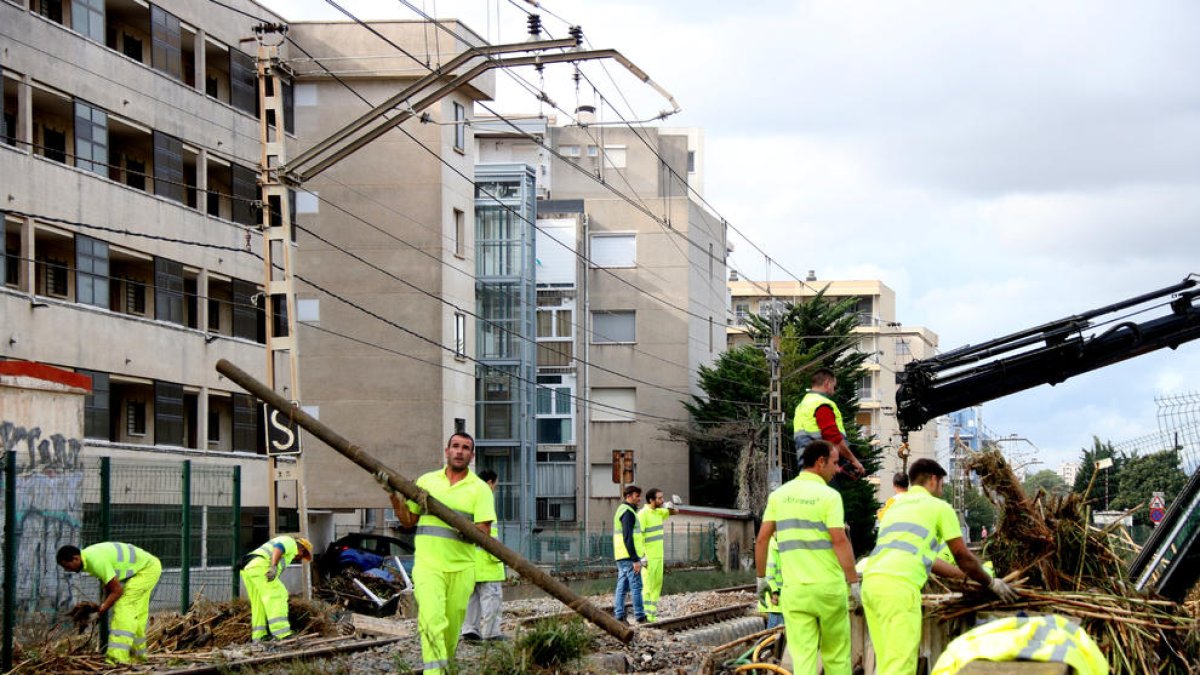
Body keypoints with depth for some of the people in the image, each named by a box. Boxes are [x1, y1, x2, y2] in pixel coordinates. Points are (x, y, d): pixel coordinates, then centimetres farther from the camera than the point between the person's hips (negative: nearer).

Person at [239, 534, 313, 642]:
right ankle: (281, 633, -24)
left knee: (259, 604, 17)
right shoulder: (291, 542, 11)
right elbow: (278, 548, -14)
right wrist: (274, 567, -28)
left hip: (247, 569, 9)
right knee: (278, 597, -12)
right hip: (259, 567, -9)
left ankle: (259, 637, 14)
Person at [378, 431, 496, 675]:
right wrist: (393, 495, 5)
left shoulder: (480, 489, 2)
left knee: (452, 626, 9)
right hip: (427, 564, 0)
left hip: (461, 568, 1)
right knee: (432, 619, -19)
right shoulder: (426, 481, 9)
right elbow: (408, 520, 17)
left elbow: (483, 532, -6)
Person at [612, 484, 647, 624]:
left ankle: (619, 615, 8)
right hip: (629, 556, -10)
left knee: (622, 585, 8)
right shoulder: (628, 512, -14)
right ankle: (640, 616, -6)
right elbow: (628, 538, -21)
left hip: (621, 556, 10)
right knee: (636, 586, -7)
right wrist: (635, 559, -22)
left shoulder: (621, 510, 18)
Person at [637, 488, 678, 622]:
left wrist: (670, 506, -2)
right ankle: (646, 614, -4)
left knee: (657, 583, 10)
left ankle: (652, 612, 16)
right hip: (648, 556, -8)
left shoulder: (659, 512, 10)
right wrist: (642, 556, -23)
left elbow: (674, 512, 22)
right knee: (648, 585, -7)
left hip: (658, 555, 8)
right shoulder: (643, 514, -14)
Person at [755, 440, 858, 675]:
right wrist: (854, 583, -10)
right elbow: (840, 541, -14)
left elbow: (762, 539, 5)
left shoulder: (779, 495, 8)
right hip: (829, 586, -3)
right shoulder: (829, 496, -6)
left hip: (794, 589, 3)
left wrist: (761, 578, 14)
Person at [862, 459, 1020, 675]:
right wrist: (992, 583, 32)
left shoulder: (896, 506, 31)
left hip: (870, 581, 7)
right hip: (898, 584, -7)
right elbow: (963, 557, 16)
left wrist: (964, 575, 48)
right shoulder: (938, 506, 11)